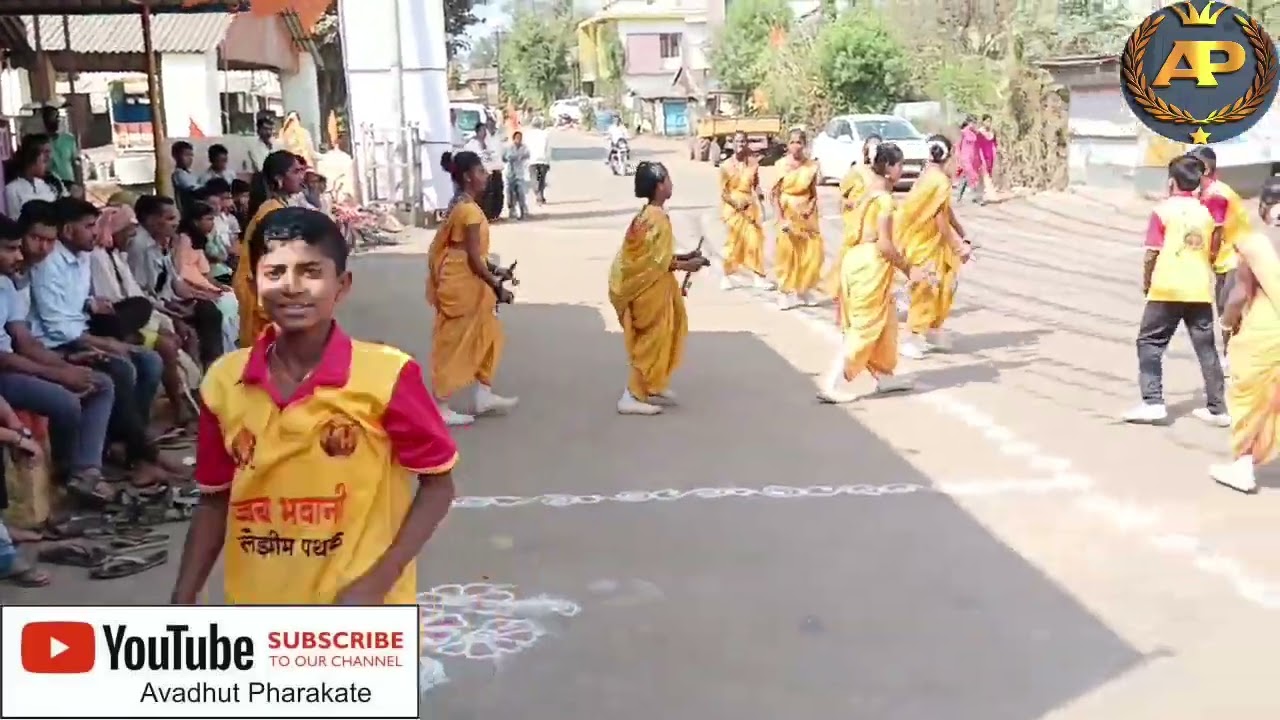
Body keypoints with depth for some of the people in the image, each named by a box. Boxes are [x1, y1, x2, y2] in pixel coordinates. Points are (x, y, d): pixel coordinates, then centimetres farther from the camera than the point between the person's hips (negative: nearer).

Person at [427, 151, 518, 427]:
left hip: (467, 284, 10)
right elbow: (473, 257, -21)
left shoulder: (460, 205, 11)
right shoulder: (469, 210, -20)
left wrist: (495, 270, 16)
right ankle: (441, 407, 7)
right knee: (454, 343, -2)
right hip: (463, 285, -10)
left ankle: (483, 396, 25)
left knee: (487, 335, 18)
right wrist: (497, 287, -15)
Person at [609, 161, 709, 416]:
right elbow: (659, 261, -22)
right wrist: (686, 265, -10)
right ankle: (632, 397, 0)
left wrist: (683, 256, 10)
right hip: (651, 287, -10)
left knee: (656, 338, 18)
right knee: (652, 340, -3)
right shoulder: (658, 218, -22)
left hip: (649, 285, 10)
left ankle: (651, 387, 27)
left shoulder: (649, 214, 9)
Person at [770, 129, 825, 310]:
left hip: (806, 214, 2)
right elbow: (774, 194, -5)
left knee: (812, 253, 1)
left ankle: (804, 290, 17)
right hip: (787, 213, -2)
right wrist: (781, 218, -13)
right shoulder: (781, 164, -6)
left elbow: (814, 194, 6)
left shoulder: (812, 166, -1)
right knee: (787, 254, -1)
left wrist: (811, 208, -13)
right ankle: (786, 292, 9)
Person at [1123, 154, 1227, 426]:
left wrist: (1146, 281, 5)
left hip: (1168, 289, -5)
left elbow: (1152, 253, -7)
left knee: (1150, 343, 4)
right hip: (1200, 290, 5)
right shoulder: (1205, 212, 10)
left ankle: (1153, 402, -5)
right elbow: (1211, 254, 14)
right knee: (1206, 348, 9)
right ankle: (1217, 408, 12)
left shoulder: (1164, 210, -5)